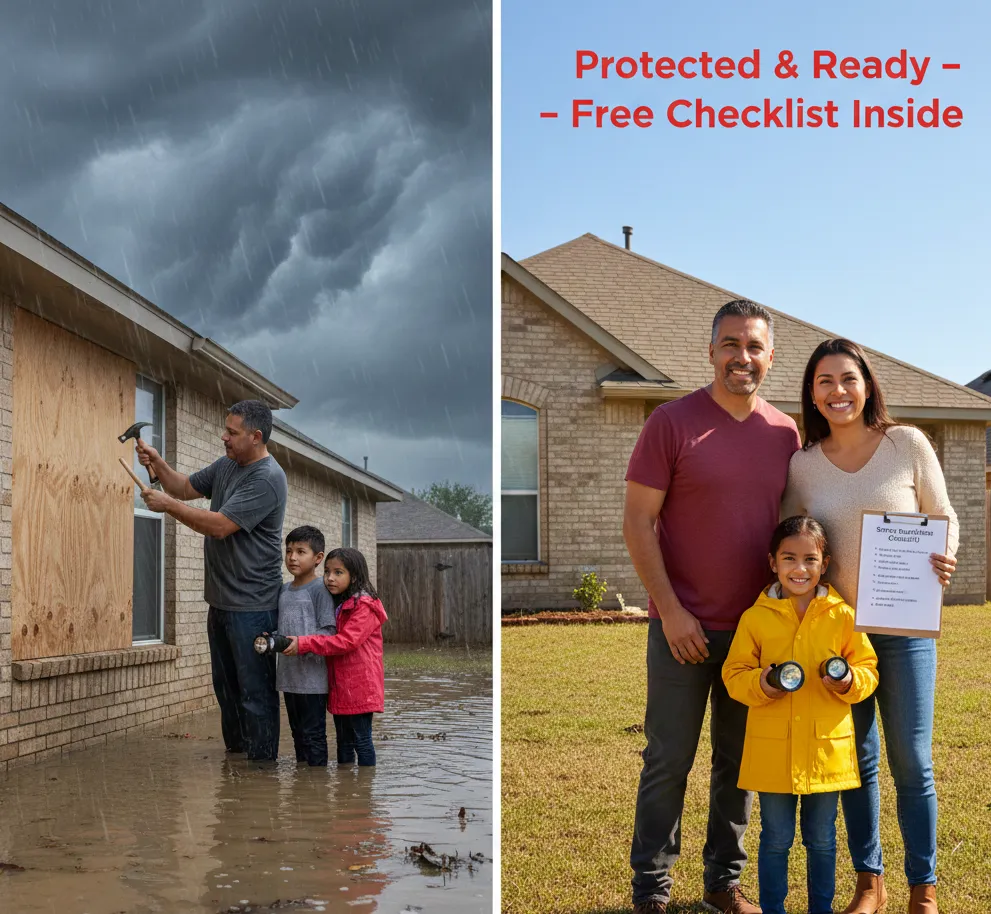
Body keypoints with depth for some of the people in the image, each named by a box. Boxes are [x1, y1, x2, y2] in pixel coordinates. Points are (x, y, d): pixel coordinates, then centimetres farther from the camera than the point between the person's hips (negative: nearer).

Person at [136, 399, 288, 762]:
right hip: (221, 601, 10)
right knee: (226, 686, 18)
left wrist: (167, 504, -17)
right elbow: (186, 487, 21)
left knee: (255, 691, -5)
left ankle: (262, 762, 2)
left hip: (251, 606, -9)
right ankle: (234, 751, 29)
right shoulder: (226, 465, 11)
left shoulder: (267, 479, -18)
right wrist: (157, 463, 2)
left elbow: (220, 525, -23)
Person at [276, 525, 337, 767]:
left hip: (312, 677, -7)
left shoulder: (320, 588, -8)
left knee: (313, 733, -2)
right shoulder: (284, 590, 13)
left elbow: (328, 631, -13)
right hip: (288, 675, 7)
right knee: (297, 731, 16)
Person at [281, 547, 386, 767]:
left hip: (359, 687, -9)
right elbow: (330, 640, 22)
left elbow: (347, 641, -24)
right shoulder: (335, 604, 15)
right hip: (339, 687, 9)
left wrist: (304, 644, -26)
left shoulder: (364, 606, -14)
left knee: (362, 740, -3)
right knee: (344, 741, 15)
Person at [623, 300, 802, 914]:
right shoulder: (673, 422, -6)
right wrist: (670, 611, -13)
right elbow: (638, 523, -8)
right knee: (669, 761, 3)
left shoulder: (785, 433, 6)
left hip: (756, 629, 4)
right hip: (684, 627, -4)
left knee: (740, 760, 12)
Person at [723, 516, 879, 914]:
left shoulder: (843, 616, 0)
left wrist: (850, 681, -14)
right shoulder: (755, 618, -3)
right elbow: (734, 674, 2)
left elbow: (868, 668, 7)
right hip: (773, 750, -1)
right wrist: (759, 684, -17)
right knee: (776, 840, 8)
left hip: (827, 747, 1)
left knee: (822, 839, 14)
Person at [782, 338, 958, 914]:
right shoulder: (803, 464, 1)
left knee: (912, 761, 3)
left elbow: (943, 516, 3)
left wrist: (946, 558, -17)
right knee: (857, 759, 10)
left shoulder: (907, 444, -5)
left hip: (905, 627, -2)